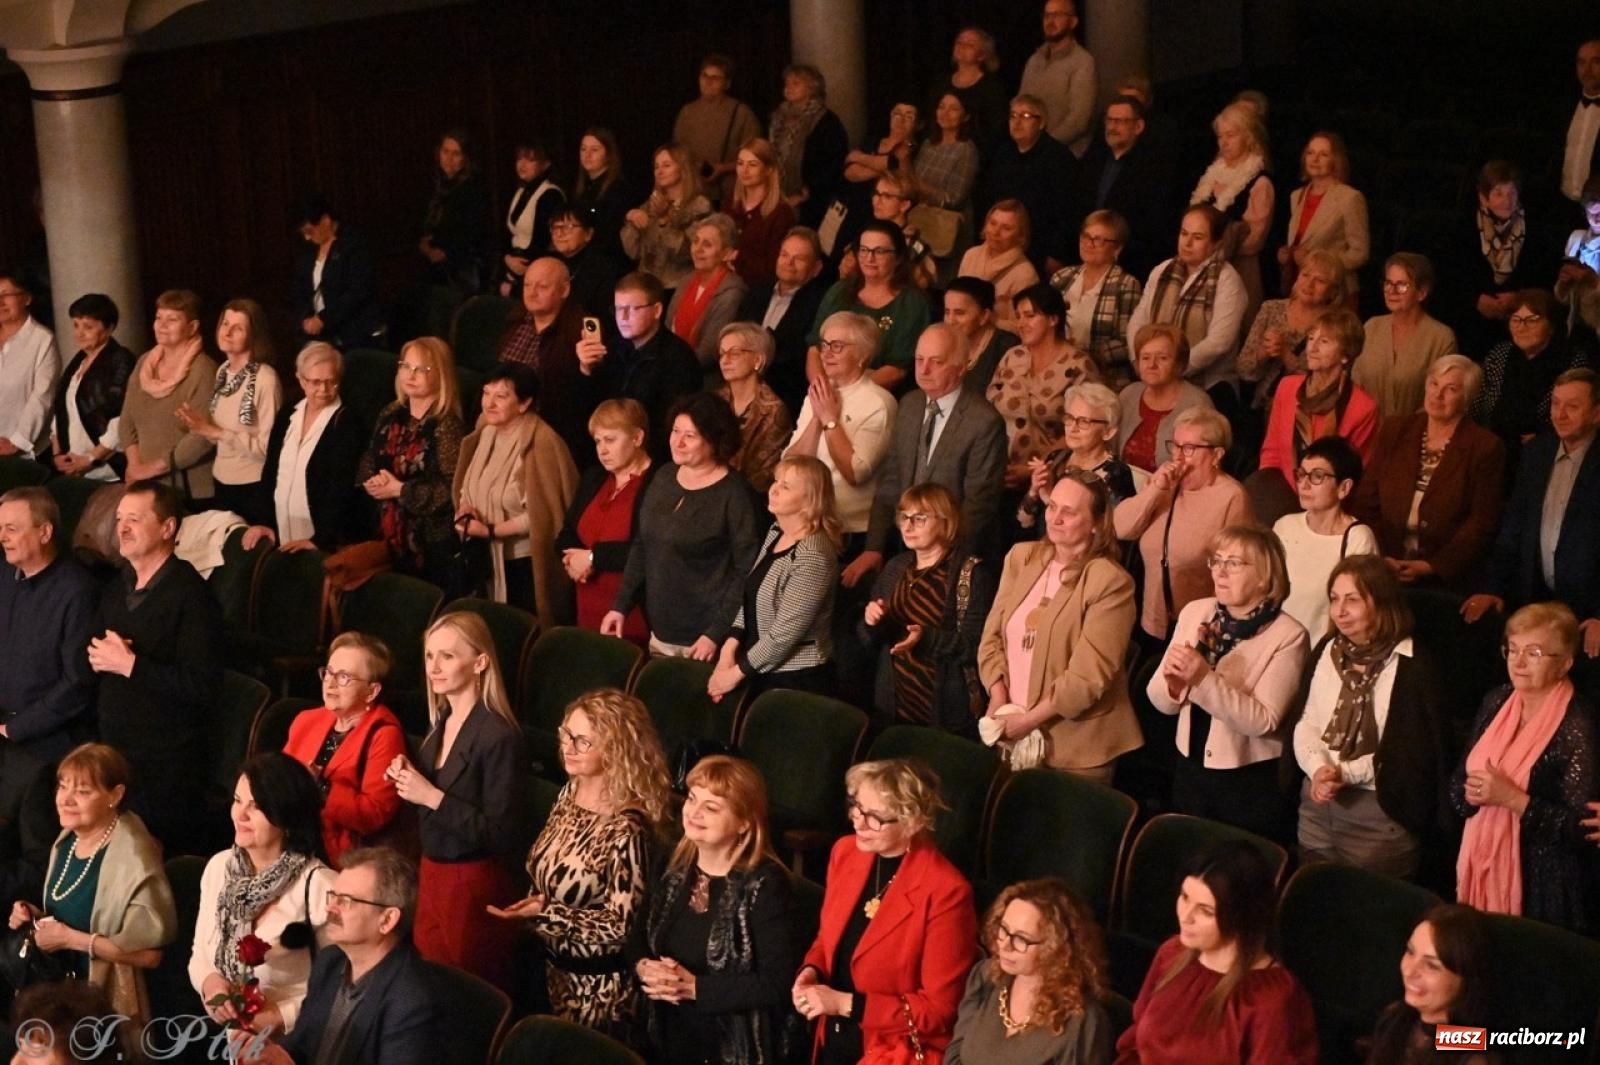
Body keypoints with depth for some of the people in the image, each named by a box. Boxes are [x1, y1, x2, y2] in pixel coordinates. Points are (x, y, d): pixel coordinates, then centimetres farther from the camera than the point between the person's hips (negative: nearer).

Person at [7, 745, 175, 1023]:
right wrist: (36, 917, 2)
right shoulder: (67, 840, 7)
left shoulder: (133, 857, -18)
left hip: (106, 1008, -7)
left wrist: (70, 938, -19)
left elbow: (149, 953, -21)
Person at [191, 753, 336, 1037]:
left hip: (287, 1042, -5)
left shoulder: (319, 886, -12)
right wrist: (210, 982, -6)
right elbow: (200, 955, 13)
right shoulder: (218, 867, 7)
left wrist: (281, 1016, -15)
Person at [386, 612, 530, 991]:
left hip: (473, 884, -8)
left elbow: (503, 835, -21)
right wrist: (408, 781, -3)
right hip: (431, 872, 8)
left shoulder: (498, 736, -19)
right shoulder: (440, 722, 6)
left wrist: (432, 797, -23)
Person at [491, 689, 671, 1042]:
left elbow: (621, 924, -24)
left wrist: (546, 914, -28)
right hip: (552, 966, 8)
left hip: (597, 986, -8)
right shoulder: (571, 791, -3)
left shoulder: (626, 829, -28)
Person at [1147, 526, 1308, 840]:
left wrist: (1204, 678, -30)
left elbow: (1262, 721, -22)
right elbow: (1162, 702, 3)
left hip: (1252, 784, -5)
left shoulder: (1288, 636, -14)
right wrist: (1172, 680, -19)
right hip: (1190, 770, 5)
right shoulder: (1194, 612, 0)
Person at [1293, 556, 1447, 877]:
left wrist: (1346, 773, -18)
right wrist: (1319, 769, -14)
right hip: (1317, 807, 6)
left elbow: (1410, 750, -14)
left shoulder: (1411, 666, -12)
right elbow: (1306, 723, 5)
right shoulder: (1327, 650, 7)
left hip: (1381, 811, -6)